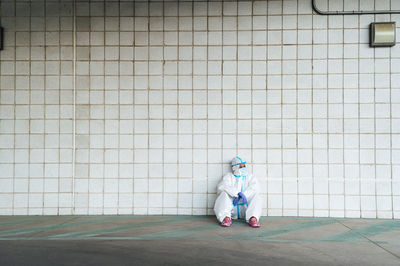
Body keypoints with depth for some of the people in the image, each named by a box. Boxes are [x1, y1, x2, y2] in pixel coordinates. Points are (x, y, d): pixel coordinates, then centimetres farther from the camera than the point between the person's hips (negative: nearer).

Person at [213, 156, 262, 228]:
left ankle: (253, 218, -45)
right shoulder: (228, 176, 12)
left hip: (245, 207, 1)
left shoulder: (250, 177, 16)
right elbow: (221, 186, -9)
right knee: (224, 193, -25)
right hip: (231, 207, 0)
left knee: (255, 195, -24)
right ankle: (226, 218, -41)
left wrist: (240, 196, -22)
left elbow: (253, 188, -5)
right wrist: (238, 193, -24)